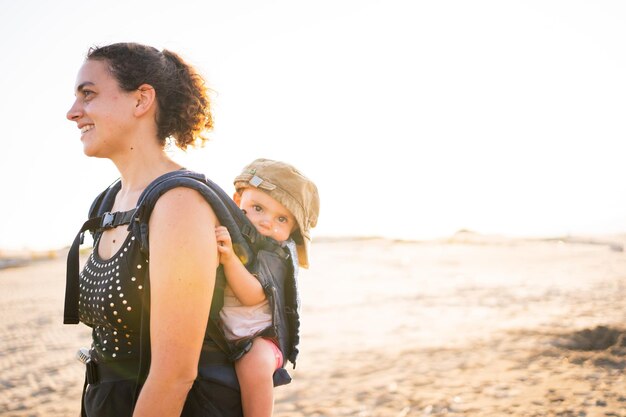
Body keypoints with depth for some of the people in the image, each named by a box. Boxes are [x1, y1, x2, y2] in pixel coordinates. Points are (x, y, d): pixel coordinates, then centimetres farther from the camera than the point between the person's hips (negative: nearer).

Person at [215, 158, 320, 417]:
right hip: (212, 335, 5)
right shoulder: (217, 236, 3)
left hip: (256, 337, -5)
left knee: (255, 363, -33)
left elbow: (252, 296, -21)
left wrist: (229, 257, -35)